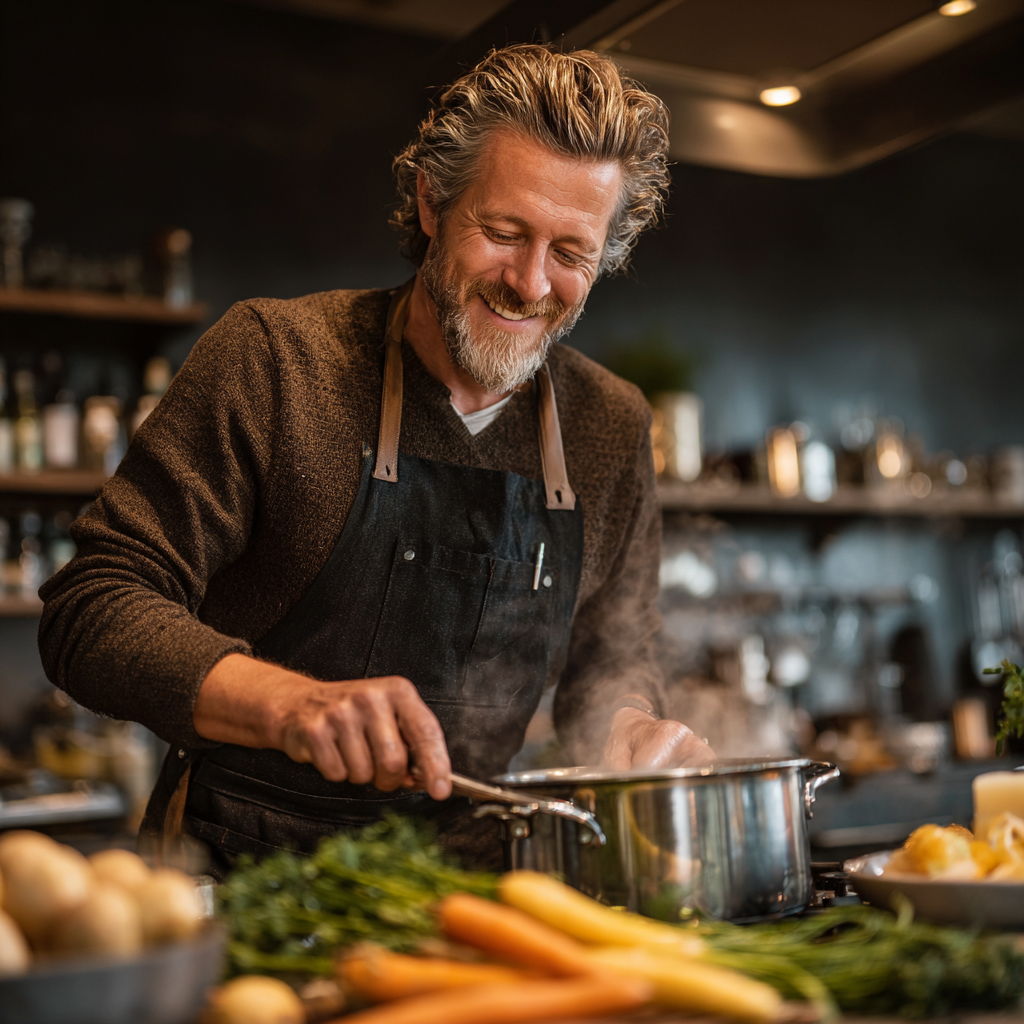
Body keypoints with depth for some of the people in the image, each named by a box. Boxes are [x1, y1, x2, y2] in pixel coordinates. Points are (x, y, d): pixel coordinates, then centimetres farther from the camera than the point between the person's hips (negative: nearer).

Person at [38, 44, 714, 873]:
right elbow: (93, 612, -10)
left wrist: (636, 732, -7)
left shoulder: (613, 429, 6)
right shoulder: (276, 354, -7)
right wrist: (294, 704, -26)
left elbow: (614, 660, 17)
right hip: (238, 875, -4)